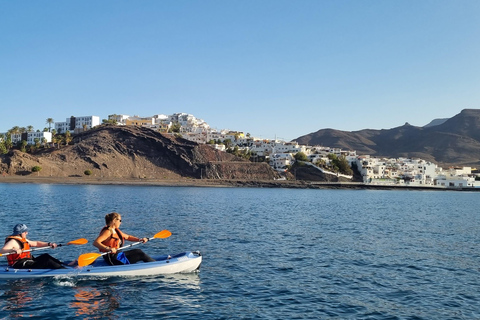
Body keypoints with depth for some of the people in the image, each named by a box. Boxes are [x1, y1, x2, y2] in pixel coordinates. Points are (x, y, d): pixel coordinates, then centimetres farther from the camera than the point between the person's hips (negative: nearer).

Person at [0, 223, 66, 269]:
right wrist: (13, 250, -47)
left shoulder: (23, 240, 17)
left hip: (28, 262, 10)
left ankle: (62, 265, -7)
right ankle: (62, 269, -22)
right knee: (46, 261, -19)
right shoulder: (13, 241, -14)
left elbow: (36, 243, 24)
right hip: (21, 265, -10)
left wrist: (49, 244, 13)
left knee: (45, 256, 1)